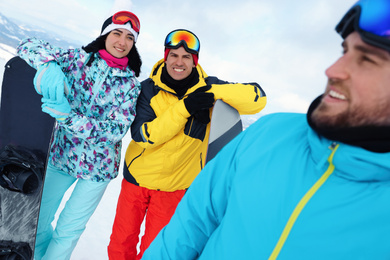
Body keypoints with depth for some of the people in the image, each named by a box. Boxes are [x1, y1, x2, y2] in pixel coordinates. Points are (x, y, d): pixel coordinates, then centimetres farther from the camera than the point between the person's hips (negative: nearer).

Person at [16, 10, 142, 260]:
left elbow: (117, 129, -17)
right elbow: (29, 45, -5)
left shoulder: (131, 84, -7)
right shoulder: (78, 58, -4)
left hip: (97, 167, -2)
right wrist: (48, 66, -27)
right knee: (37, 222, 16)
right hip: (60, 155, 2)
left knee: (67, 231, 8)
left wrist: (69, 116, -29)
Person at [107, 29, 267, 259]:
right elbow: (142, 135, -21)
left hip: (175, 185, 0)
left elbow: (258, 98, -16)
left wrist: (215, 92, -29)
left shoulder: (206, 88, -10)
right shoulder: (149, 89, -10)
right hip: (137, 176, 1)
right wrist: (183, 107, -30)